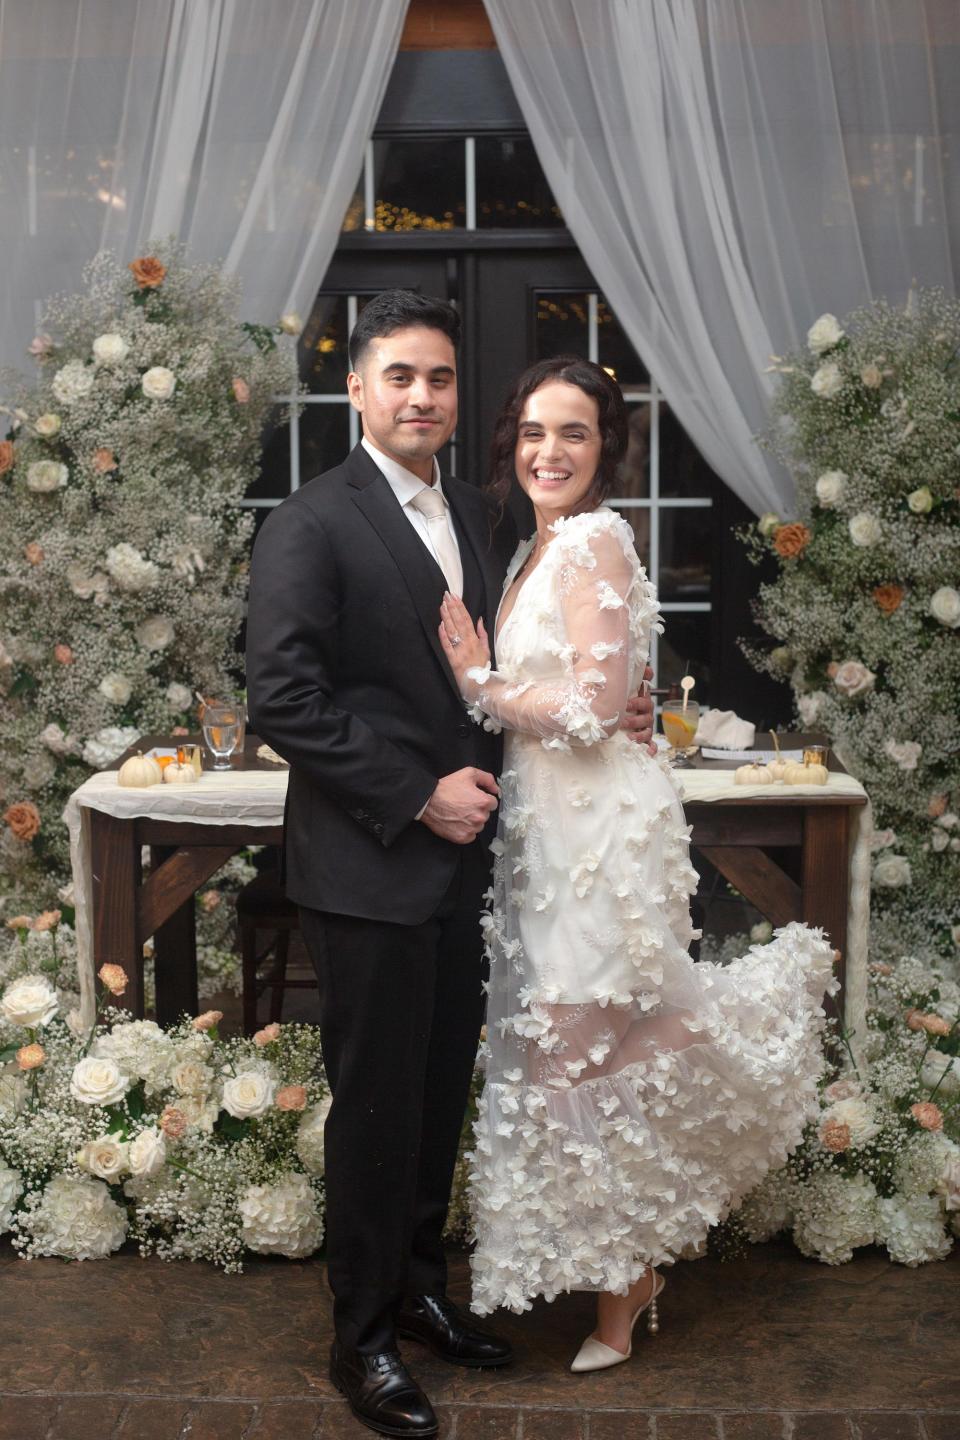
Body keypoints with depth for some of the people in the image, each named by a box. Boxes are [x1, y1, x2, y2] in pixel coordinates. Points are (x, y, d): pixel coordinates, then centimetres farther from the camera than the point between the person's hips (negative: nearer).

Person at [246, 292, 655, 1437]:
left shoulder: (478, 519, 11)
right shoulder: (310, 526, -11)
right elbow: (285, 702, -18)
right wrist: (420, 797, -18)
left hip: (460, 862, 7)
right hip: (369, 870, -7)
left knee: (442, 1095, 18)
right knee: (376, 1107, 5)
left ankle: (418, 1287, 38)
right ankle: (363, 1336, 24)